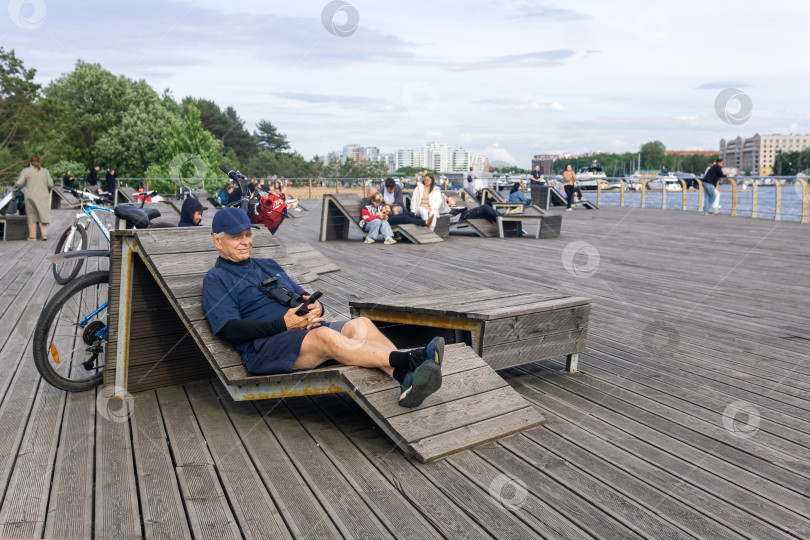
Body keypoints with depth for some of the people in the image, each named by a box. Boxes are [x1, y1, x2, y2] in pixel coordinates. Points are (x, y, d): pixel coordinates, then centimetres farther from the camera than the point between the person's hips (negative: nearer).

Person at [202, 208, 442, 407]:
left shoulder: (269, 265, 30)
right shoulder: (216, 279, 10)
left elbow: (303, 296, 25)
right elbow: (230, 328, -5)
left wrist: (316, 307, -2)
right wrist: (283, 324, -16)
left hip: (305, 330, 6)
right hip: (264, 347, -6)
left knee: (361, 325, -22)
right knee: (324, 336, -36)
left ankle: (407, 380, -45)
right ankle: (408, 360, -47)